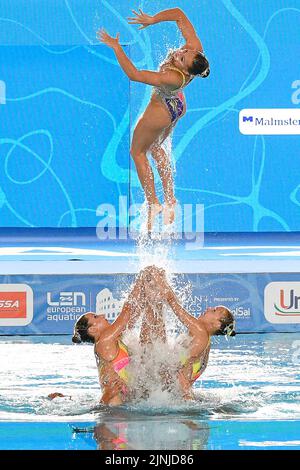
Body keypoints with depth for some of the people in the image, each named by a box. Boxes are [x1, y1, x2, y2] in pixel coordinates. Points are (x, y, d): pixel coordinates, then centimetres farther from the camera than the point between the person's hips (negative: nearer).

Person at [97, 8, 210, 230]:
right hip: (177, 104, 8)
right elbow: (179, 14, -23)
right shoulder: (195, 48, -30)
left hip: (161, 110, -8)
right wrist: (152, 20, -29)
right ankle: (170, 199, 33)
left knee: (138, 152, 17)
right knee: (155, 147, 29)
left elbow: (134, 74, -43)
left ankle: (153, 203, 21)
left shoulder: (173, 77, -46)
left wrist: (116, 47, -38)